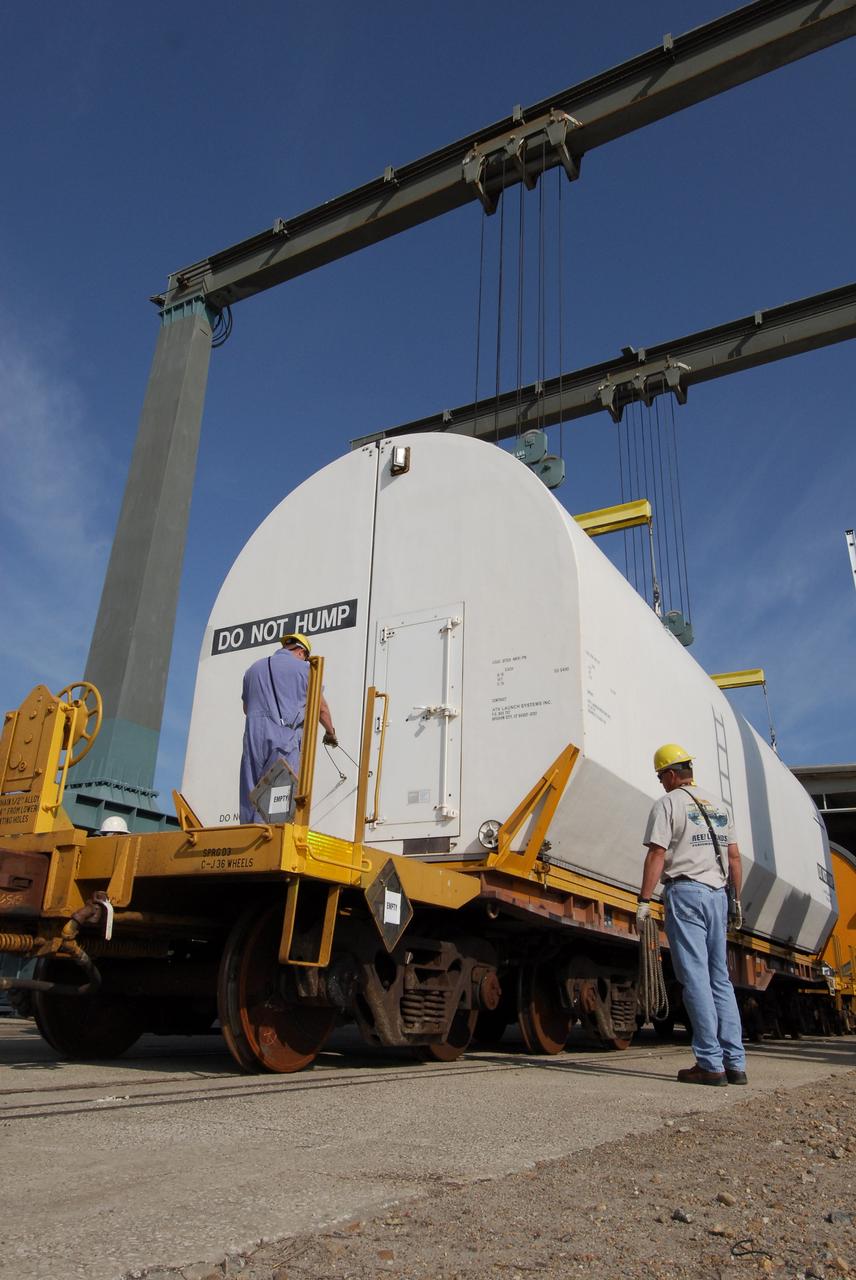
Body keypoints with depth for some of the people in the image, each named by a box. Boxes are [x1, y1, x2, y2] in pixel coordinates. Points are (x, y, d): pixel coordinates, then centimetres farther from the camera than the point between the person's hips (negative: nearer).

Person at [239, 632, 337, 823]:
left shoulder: (253, 669, 20)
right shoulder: (304, 668, 7)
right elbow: (321, 708, 13)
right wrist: (330, 732, 29)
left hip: (253, 736, 4)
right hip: (285, 737, -4)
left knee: (250, 794, 6)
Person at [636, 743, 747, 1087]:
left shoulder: (667, 803, -4)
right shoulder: (718, 806, 17)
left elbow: (657, 855, -12)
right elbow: (734, 858, 17)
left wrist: (643, 901, -12)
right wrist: (736, 901, 22)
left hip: (685, 892, -7)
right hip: (717, 894, 7)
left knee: (695, 978, -4)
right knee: (720, 979, 10)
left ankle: (711, 1064, -3)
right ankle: (734, 1062, 10)